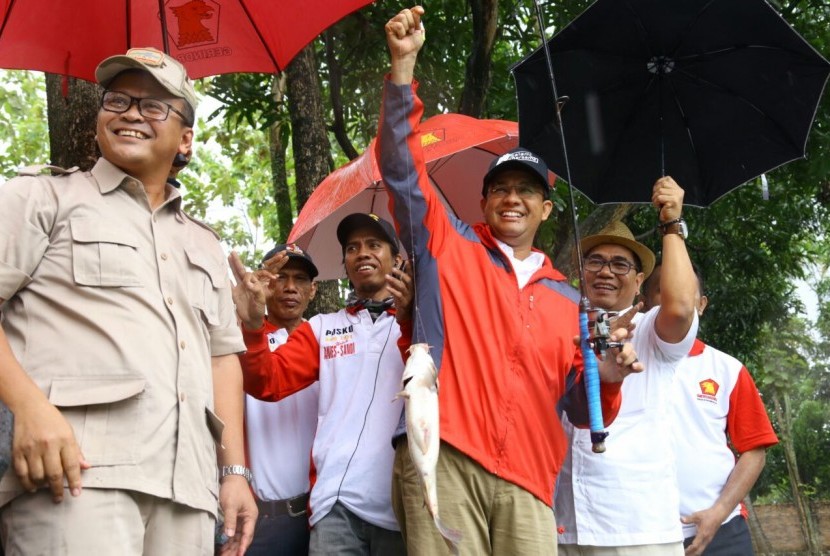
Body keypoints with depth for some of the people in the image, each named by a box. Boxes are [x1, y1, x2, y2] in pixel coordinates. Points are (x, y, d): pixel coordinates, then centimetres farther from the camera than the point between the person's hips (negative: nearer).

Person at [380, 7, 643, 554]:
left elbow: (578, 402, 19)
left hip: (528, 480, 3)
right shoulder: (447, 247, 14)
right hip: (443, 460, -2)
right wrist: (404, 63, -7)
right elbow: (401, 165, 3)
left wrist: (605, 379, -5)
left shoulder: (568, 299, 20)